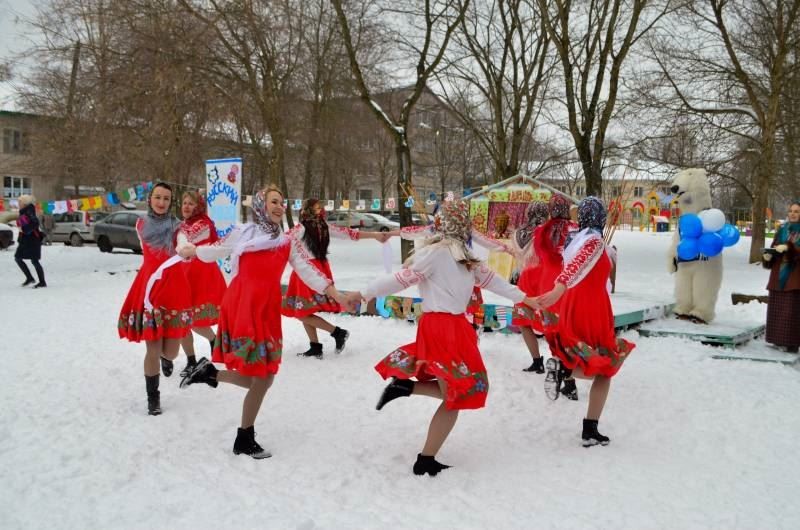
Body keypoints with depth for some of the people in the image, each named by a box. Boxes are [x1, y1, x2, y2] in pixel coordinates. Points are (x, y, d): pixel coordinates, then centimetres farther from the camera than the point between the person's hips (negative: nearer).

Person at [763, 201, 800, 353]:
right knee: (776, 310, 6)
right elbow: (774, 248, 14)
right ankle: (778, 340, 16)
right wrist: (768, 256, -6)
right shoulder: (782, 229, 12)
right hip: (778, 277, 5)